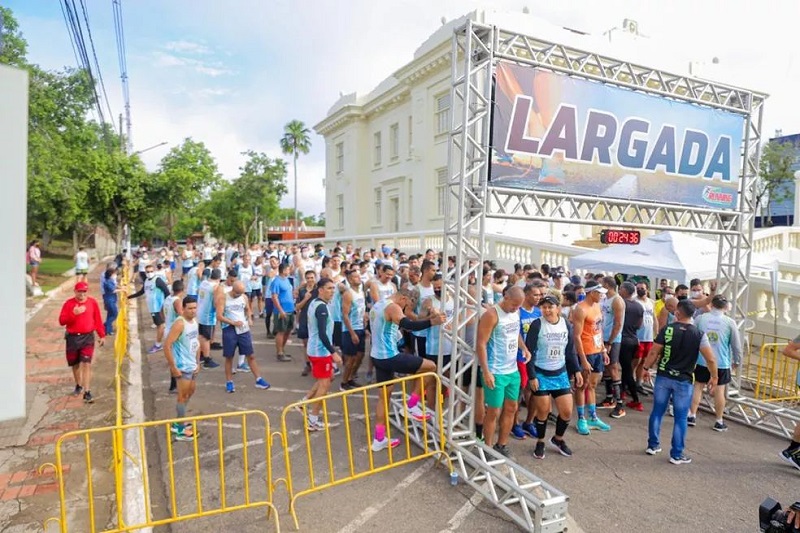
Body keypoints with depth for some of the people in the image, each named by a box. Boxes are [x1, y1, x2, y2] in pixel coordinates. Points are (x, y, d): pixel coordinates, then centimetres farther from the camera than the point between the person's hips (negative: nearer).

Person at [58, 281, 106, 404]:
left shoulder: (92, 302, 0)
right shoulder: (69, 303, -1)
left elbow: (98, 320, 6)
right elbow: (62, 321, -5)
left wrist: (102, 335, 8)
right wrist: (73, 313, -21)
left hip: (87, 337, -2)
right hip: (72, 337, 2)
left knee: (86, 364, -10)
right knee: (75, 364, 16)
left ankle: (87, 392, -8)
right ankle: (78, 386, 39)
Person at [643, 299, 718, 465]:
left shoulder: (667, 330, -7)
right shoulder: (699, 334, -7)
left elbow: (653, 352, -6)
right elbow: (711, 359, -9)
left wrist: (646, 368, 8)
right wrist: (714, 377, 6)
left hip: (663, 377, 1)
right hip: (683, 381, -1)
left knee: (657, 411, 14)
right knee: (680, 417, 8)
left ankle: (653, 445, 25)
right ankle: (676, 454, 13)